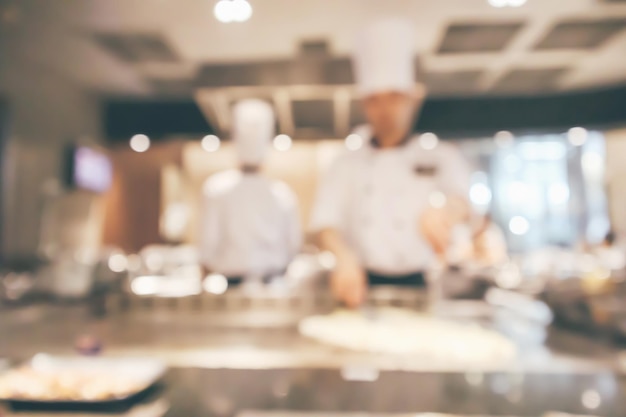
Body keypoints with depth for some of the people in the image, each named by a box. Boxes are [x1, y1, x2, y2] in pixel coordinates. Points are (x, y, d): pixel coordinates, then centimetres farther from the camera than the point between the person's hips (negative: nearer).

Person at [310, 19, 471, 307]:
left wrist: (441, 212, -32)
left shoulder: (441, 158, 8)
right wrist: (344, 257, -24)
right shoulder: (346, 166, 10)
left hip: (419, 285, 0)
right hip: (363, 284, 1)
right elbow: (325, 221, -2)